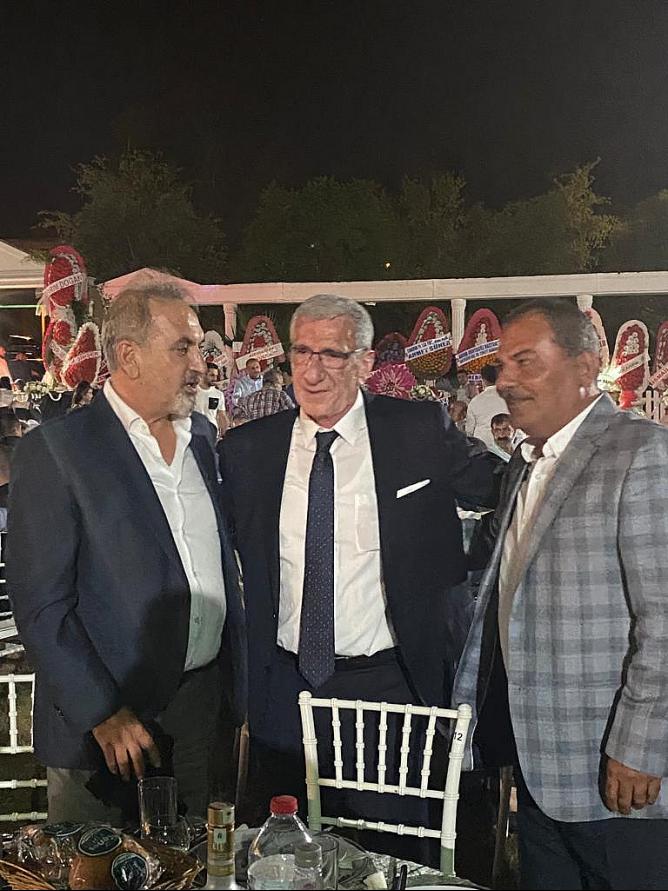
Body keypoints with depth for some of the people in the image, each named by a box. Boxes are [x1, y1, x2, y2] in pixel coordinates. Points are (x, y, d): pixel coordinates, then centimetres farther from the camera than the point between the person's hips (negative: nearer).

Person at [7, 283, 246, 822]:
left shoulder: (201, 437, 6)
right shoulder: (54, 450, -14)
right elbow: (40, 606, -14)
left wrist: (239, 682, 12)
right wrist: (105, 715, -16)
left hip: (205, 699, 6)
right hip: (100, 721, -5)